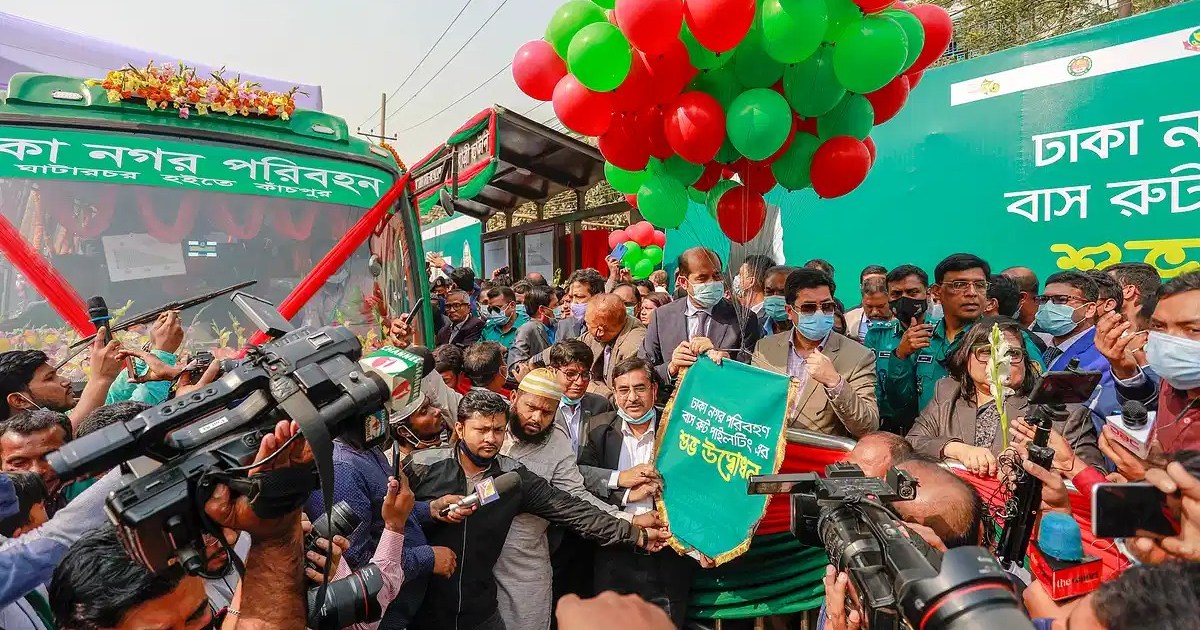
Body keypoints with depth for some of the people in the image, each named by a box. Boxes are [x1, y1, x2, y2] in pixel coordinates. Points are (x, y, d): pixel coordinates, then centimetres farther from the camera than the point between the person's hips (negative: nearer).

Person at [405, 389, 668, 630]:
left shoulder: (514, 476, -6)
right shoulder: (422, 465, -10)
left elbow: (573, 510, -7)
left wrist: (637, 535, -10)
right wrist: (432, 510, -21)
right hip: (418, 606, -1)